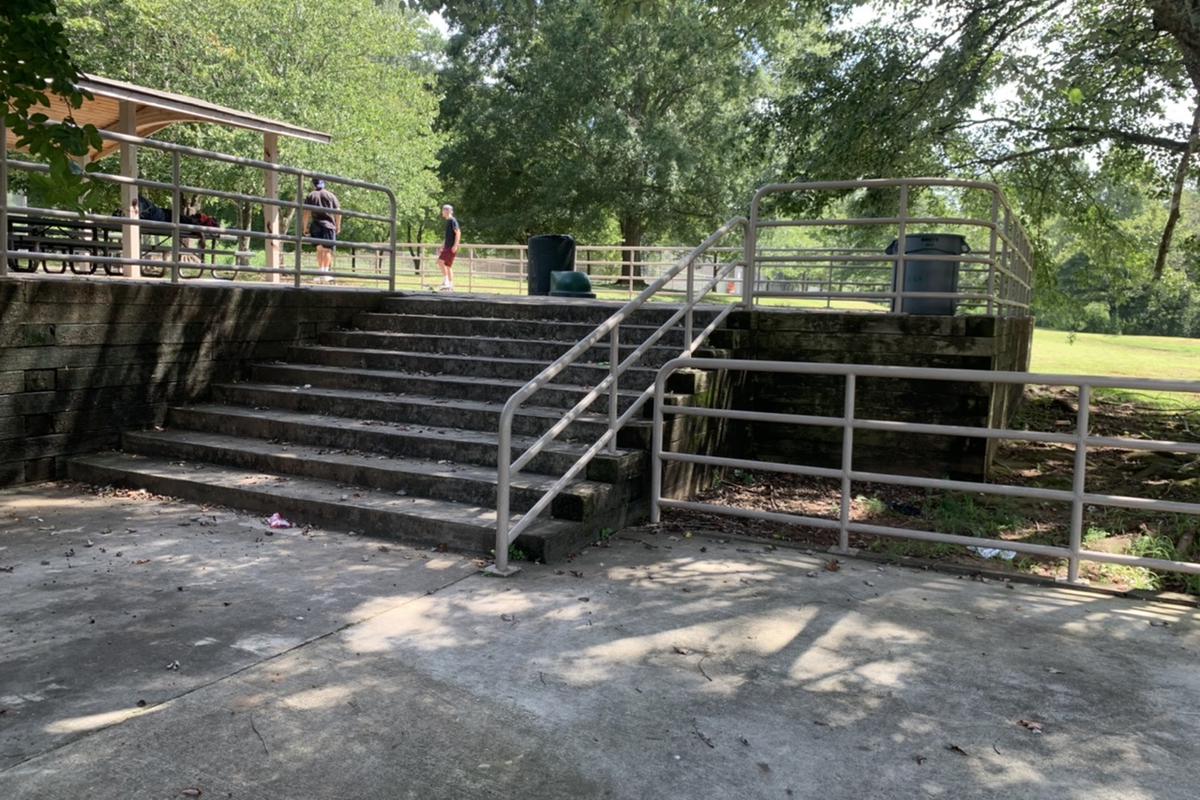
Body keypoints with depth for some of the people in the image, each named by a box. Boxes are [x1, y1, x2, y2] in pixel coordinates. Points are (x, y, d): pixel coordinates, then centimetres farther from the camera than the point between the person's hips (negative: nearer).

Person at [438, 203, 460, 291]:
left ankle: (445, 281, -16)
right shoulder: (448, 221, 20)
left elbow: (458, 233, -18)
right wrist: (442, 246, 26)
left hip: (451, 247, -10)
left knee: (441, 261, -19)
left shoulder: (453, 221, -9)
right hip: (447, 247, 10)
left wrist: (455, 245, -24)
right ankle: (450, 286, 11)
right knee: (448, 266, 9)